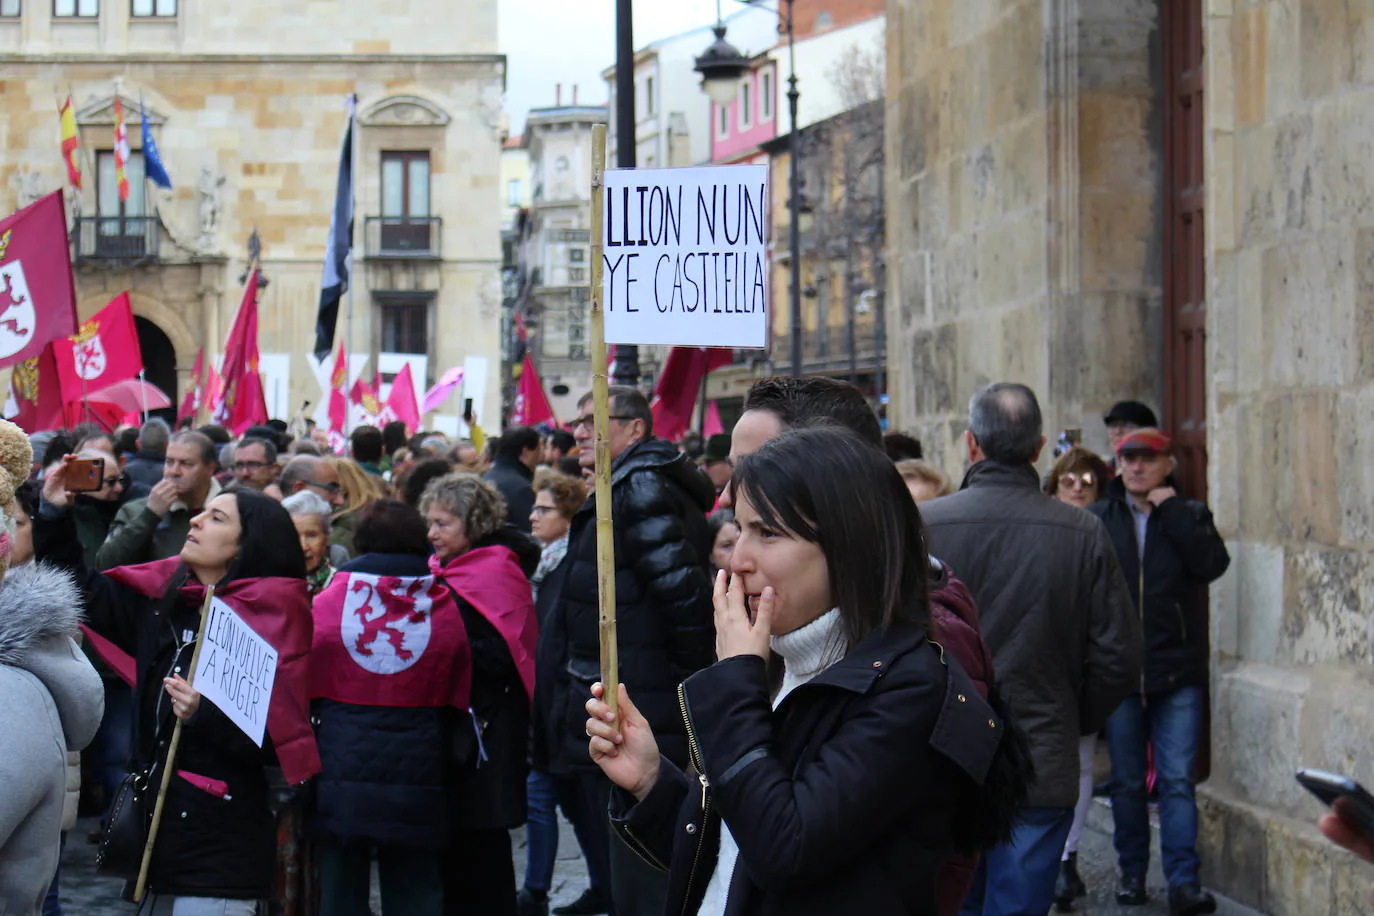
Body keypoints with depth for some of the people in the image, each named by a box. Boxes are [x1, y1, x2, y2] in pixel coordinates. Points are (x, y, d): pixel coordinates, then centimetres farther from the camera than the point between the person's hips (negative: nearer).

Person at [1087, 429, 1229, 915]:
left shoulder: (1188, 516, 6)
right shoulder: (1098, 519, 7)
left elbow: (1213, 564, -12)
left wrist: (1173, 510, -11)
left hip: (1178, 673, -1)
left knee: (1177, 779, -6)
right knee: (1127, 780, 9)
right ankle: (1132, 872, 21)